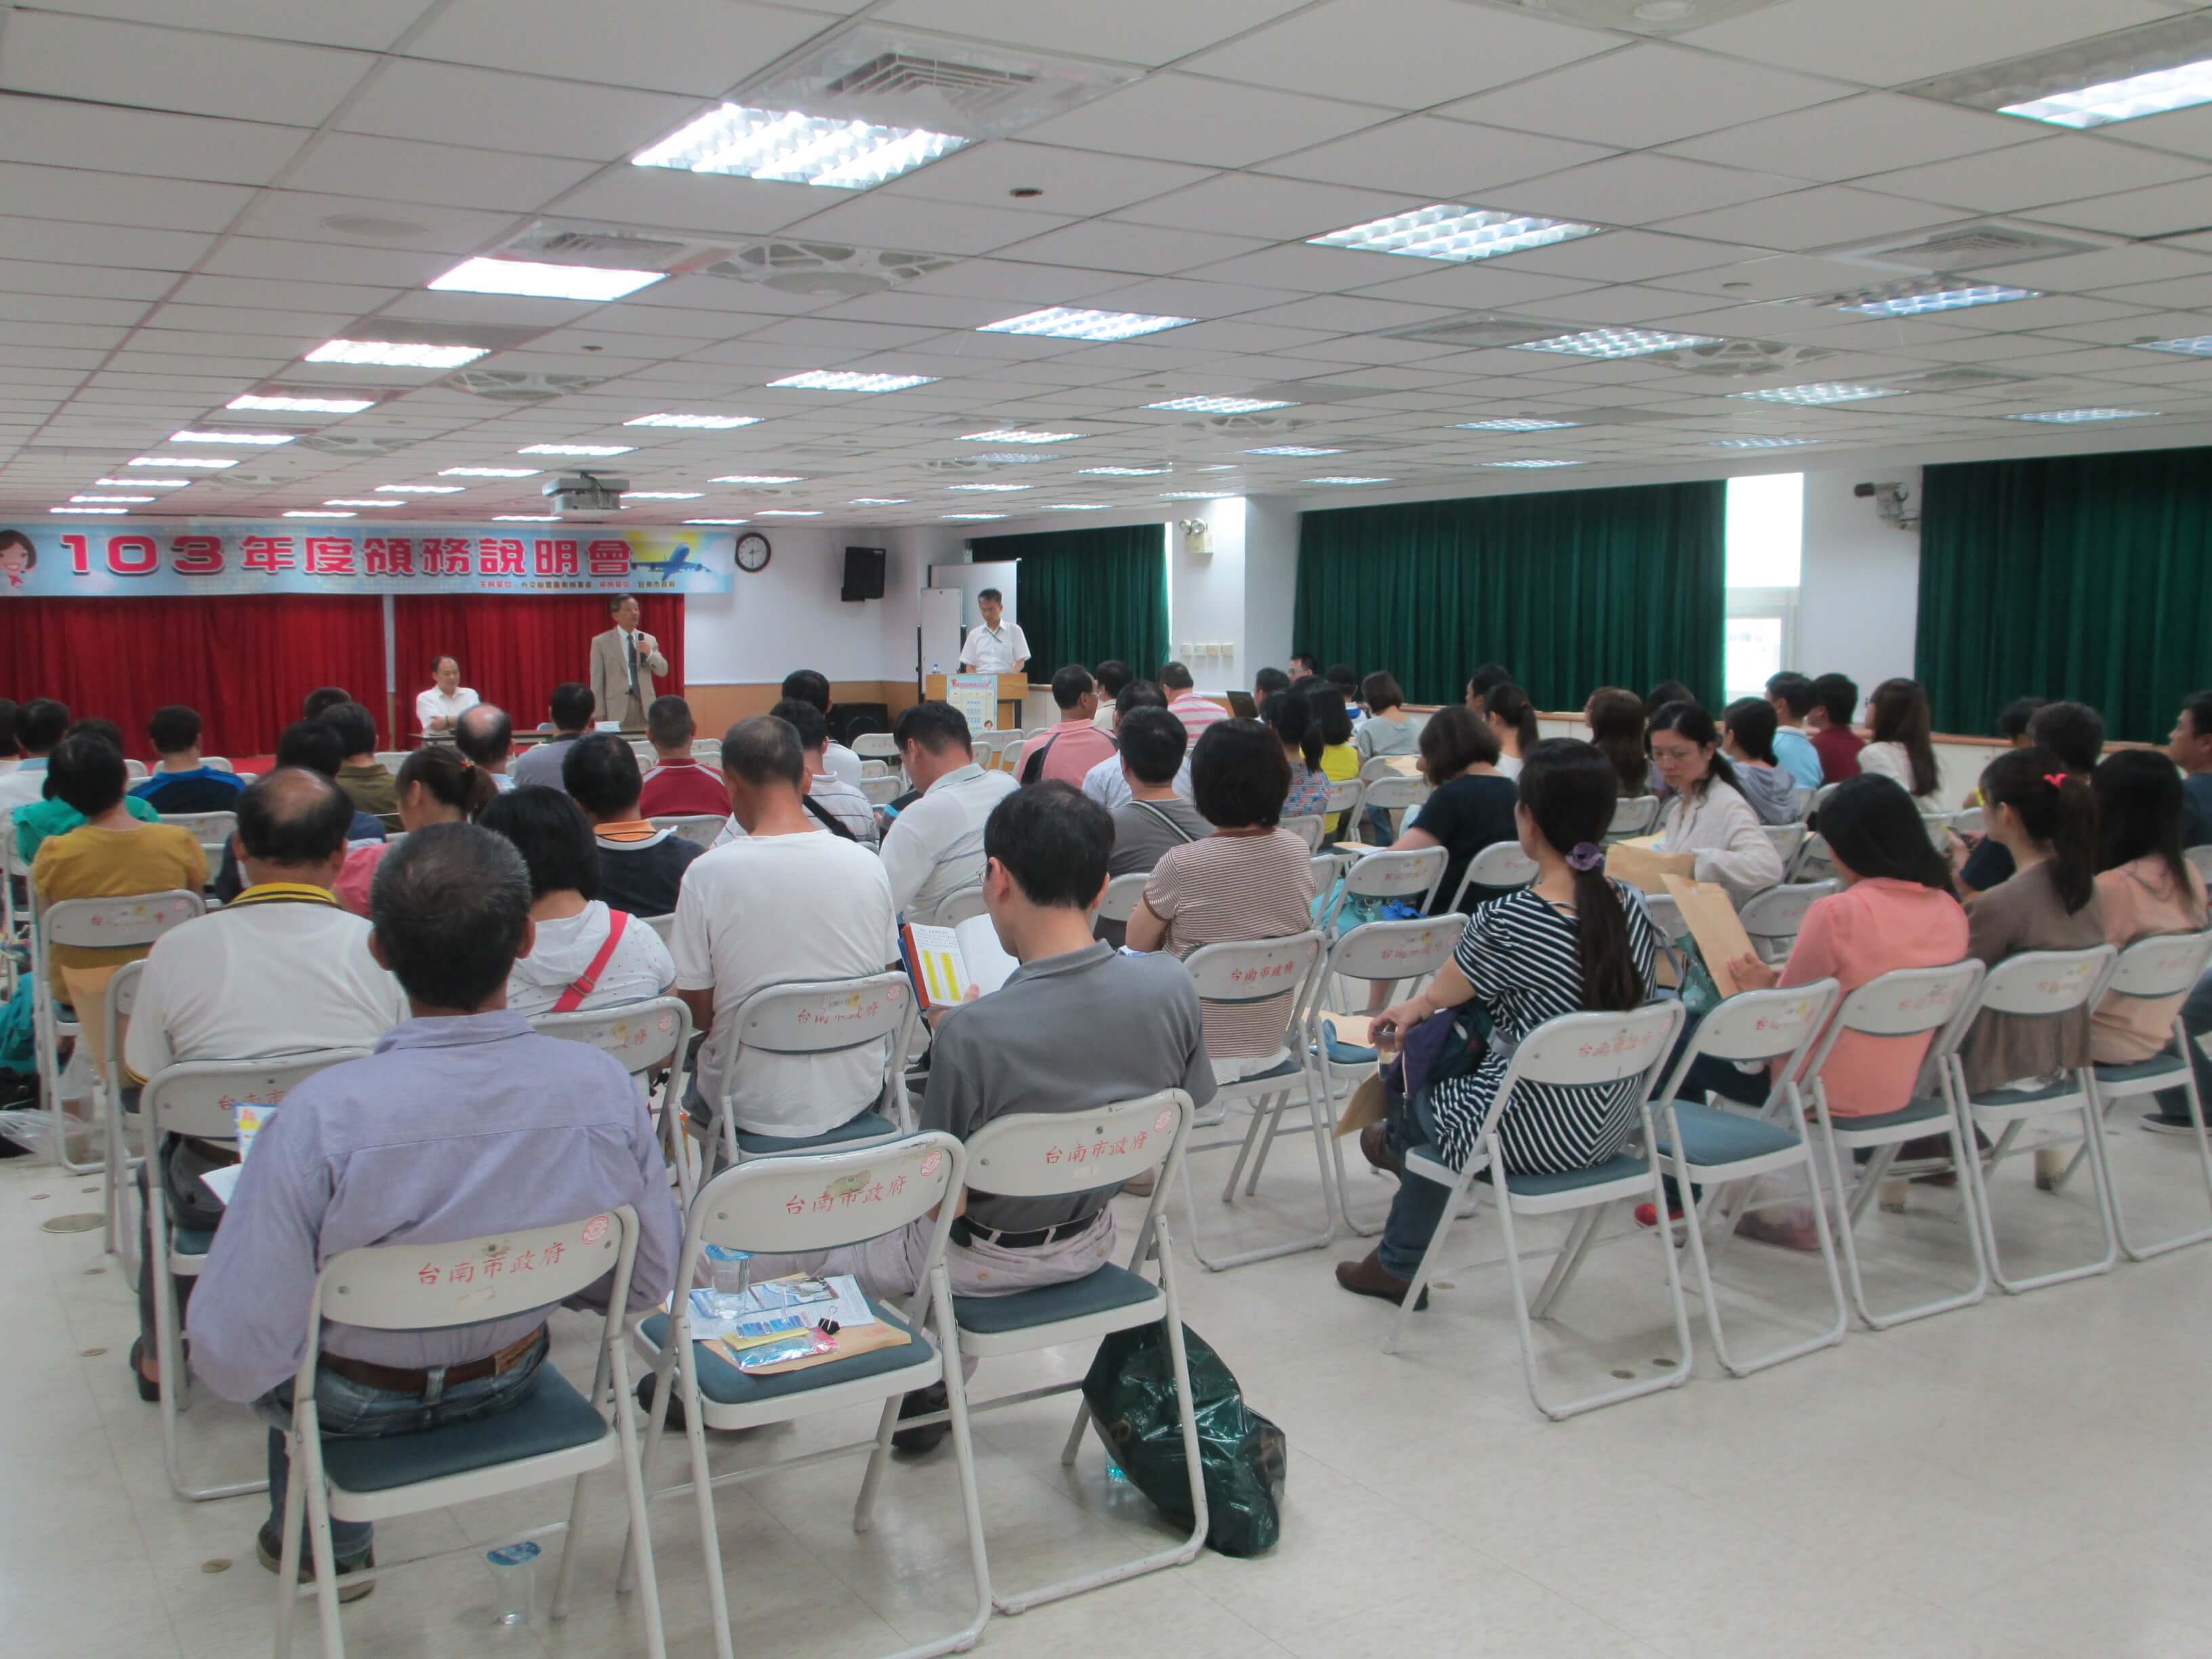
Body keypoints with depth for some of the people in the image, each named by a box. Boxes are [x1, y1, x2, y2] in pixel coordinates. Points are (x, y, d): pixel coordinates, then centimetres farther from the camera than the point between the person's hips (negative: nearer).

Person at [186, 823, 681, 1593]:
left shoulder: (322, 1116, -35)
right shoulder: (604, 1087, -25)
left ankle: (325, 1540, 51)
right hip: (511, 1382, 4)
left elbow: (235, 1363, -28)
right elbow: (650, 1284, -10)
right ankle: (334, 1538, 54)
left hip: (358, 1405, -3)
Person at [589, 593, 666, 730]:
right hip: (617, 707, -3)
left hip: (645, 706, 3)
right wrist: (600, 714, -5)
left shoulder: (649, 640, 13)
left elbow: (663, 671, 9)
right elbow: (597, 681, 1)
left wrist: (650, 653, -10)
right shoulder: (601, 642, 3)